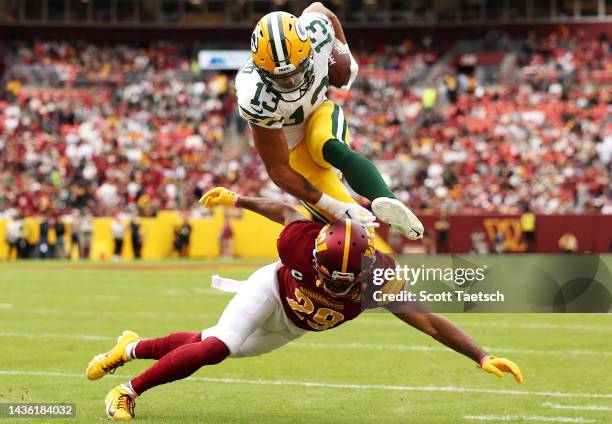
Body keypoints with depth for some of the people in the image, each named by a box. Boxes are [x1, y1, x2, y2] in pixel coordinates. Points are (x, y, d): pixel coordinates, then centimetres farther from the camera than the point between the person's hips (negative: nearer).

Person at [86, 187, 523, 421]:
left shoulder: (378, 281, -37)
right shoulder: (303, 242, -39)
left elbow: (430, 322, -36)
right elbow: (287, 211, -16)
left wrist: (482, 357, -43)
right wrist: (238, 199, 1)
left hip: (295, 324, 3)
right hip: (271, 290, -3)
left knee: (211, 348, 13)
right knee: (216, 346, -24)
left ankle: (133, 347, 37)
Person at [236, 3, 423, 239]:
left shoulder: (316, 31, -29)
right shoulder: (256, 98, -38)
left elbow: (318, 8, 0)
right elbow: (277, 168, -30)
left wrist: (344, 52, 6)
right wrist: (333, 206, -36)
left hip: (320, 113, 1)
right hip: (289, 145, -1)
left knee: (333, 150, -35)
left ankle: (386, 201, -51)